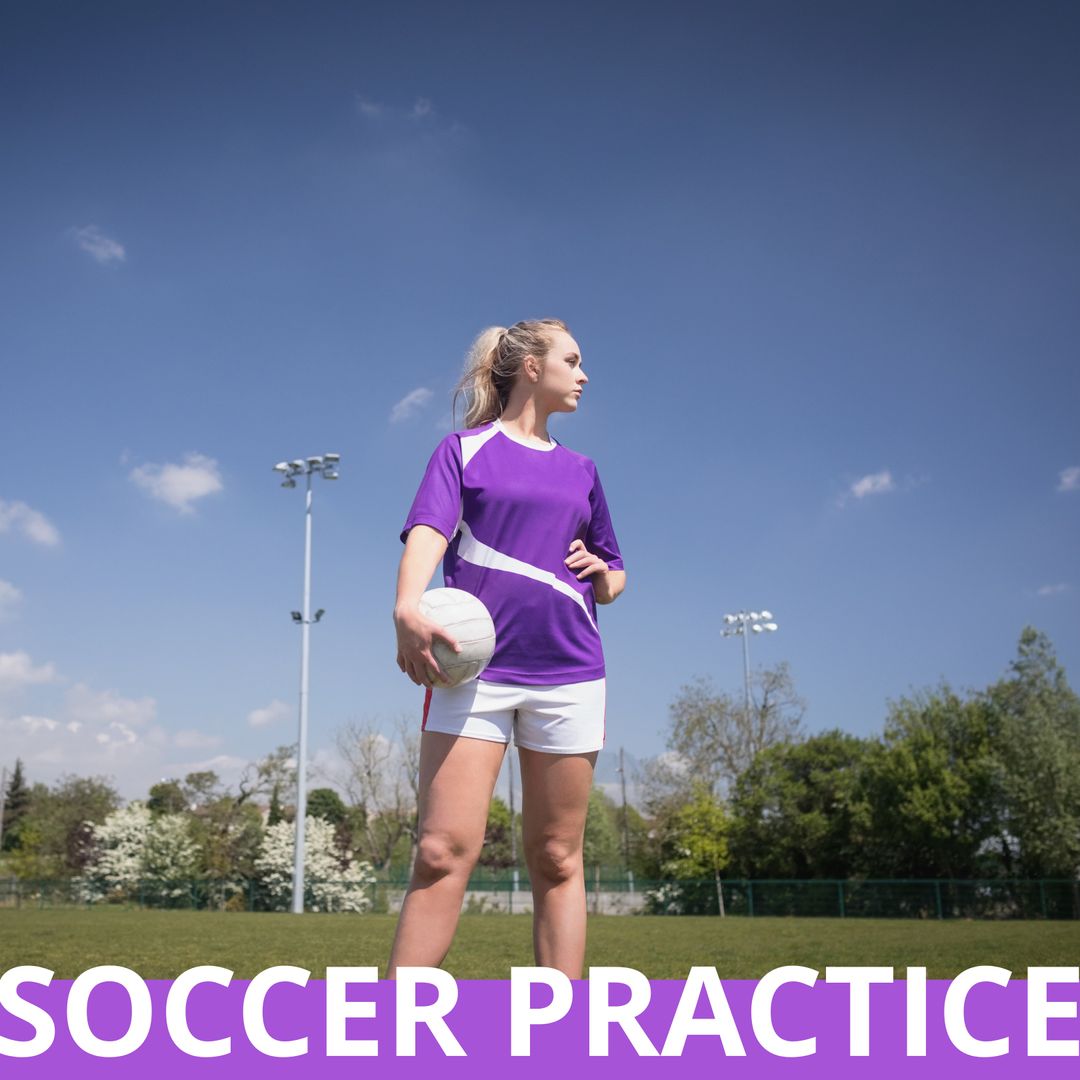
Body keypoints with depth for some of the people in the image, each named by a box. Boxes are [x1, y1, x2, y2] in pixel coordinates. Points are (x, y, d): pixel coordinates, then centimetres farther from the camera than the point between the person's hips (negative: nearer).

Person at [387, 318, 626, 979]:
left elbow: (614, 578, 27)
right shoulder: (464, 450, 10)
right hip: (472, 668, -4)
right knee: (444, 850, -12)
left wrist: (604, 572, 2)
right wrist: (409, 607, -28)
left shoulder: (580, 471, 21)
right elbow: (428, 529, -9)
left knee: (557, 859, 3)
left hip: (568, 674, 4)